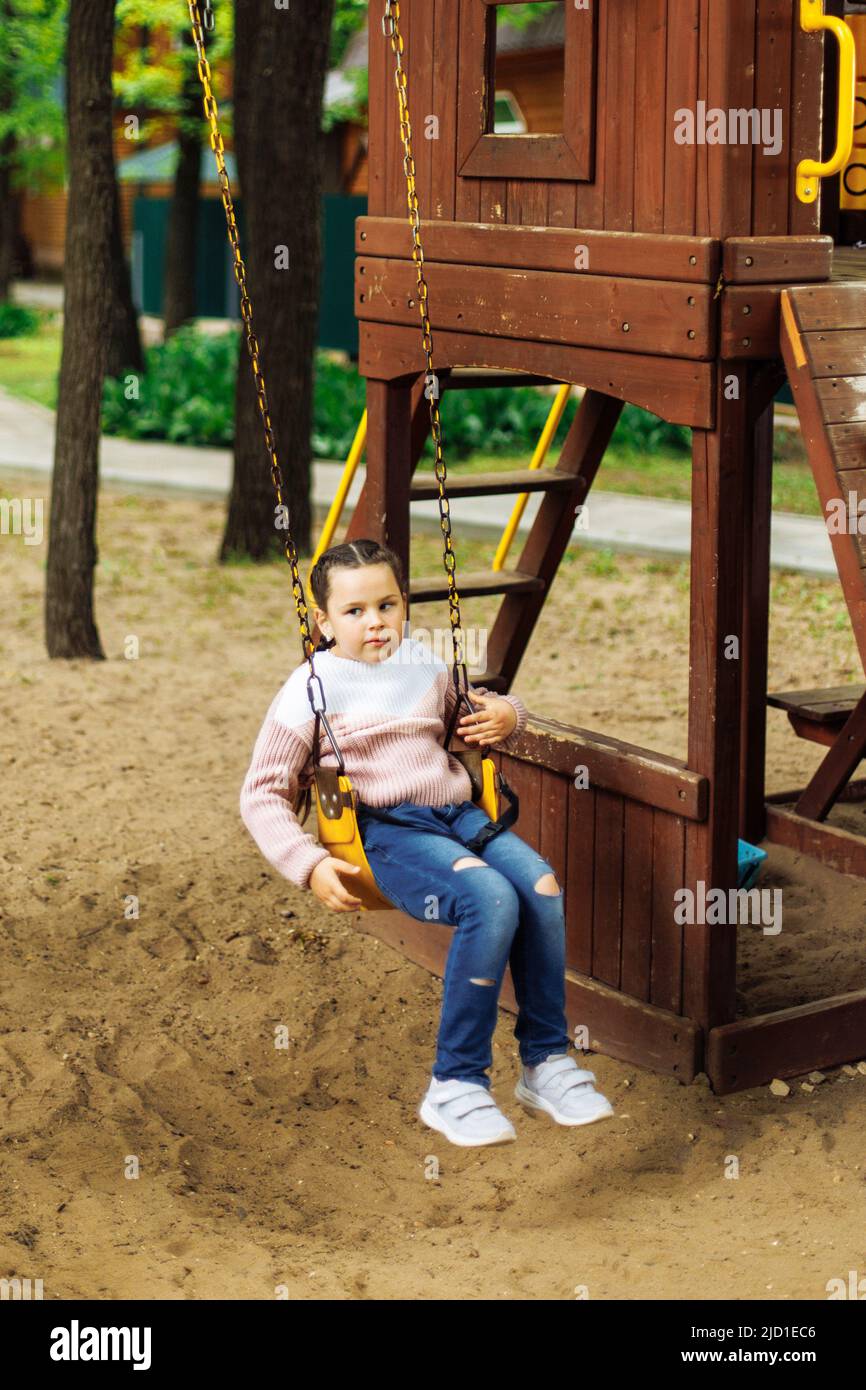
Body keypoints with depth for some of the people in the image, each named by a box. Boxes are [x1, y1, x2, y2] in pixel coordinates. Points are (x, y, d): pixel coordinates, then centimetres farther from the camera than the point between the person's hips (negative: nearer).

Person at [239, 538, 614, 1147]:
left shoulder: (425, 664, 17)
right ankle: (456, 1084, -21)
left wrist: (506, 715, 9)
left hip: (457, 811, 5)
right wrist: (311, 865, -11)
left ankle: (546, 1060, -9)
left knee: (541, 885, -25)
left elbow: (482, 709, 35)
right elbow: (262, 794, 3)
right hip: (384, 829, -5)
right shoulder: (311, 689, 2)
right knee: (491, 899, -32)